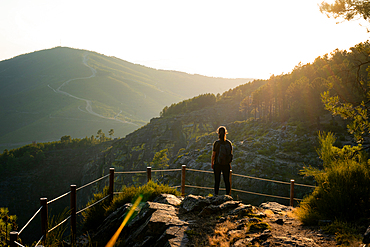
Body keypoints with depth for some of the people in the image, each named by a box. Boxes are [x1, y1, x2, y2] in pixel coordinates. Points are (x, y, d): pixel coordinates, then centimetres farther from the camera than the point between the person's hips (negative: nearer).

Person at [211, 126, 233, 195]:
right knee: (227, 180, 11)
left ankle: (216, 195, 12)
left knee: (217, 180, 7)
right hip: (226, 165, 2)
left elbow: (213, 155, -8)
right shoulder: (229, 143, -4)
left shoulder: (216, 143, -13)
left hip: (217, 164, -2)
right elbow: (231, 154, 3)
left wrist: (212, 163, 5)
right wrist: (229, 163, 14)